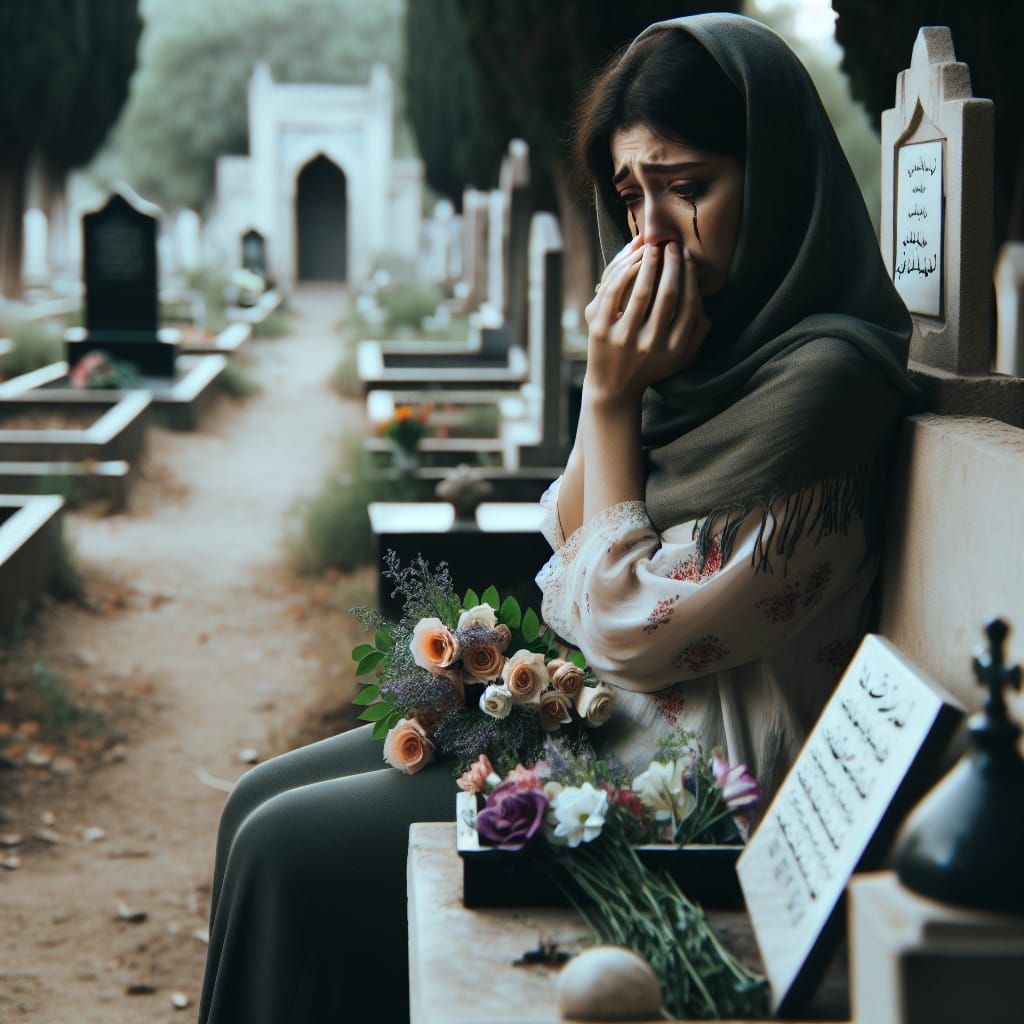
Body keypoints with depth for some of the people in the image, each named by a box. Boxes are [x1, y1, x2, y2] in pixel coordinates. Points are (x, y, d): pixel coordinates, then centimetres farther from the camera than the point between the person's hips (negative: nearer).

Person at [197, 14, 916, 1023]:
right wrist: (609, 381, -5)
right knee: (261, 802, 6)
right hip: (596, 713, 9)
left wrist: (612, 400, -15)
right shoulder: (715, 338, 6)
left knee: (292, 849, -11)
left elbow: (631, 633, -19)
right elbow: (571, 544, 9)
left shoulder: (820, 375, -22)